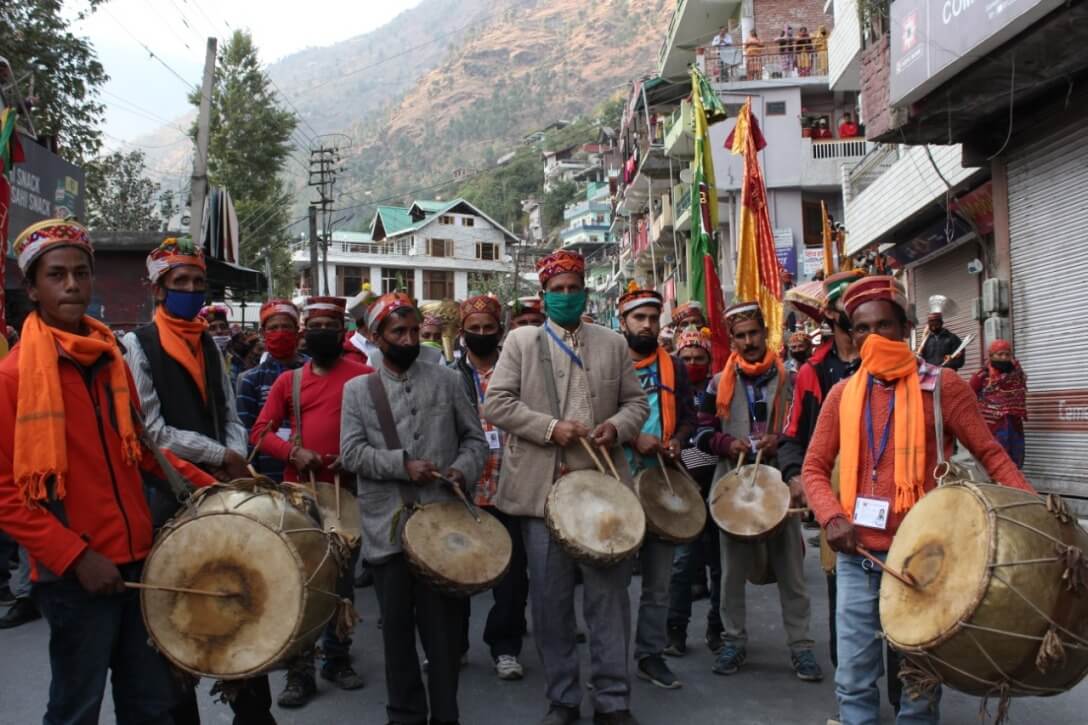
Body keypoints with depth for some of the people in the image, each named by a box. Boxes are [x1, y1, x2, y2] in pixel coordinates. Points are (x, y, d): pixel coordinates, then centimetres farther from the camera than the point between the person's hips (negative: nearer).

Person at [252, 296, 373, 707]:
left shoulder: (364, 377, 0)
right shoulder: (288, 381, 6)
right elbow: (260, 433, 4)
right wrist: (294, 452, -14)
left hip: (348, 492, -1)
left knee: (342, 582, 11)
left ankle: (338, 660, 26)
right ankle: (300, 672, 11)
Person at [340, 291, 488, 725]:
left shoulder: (447, 381, 7)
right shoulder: (357, 389, 5)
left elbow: (475, 438, 8)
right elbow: (351, 453, -3)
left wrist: (463, 470, -11)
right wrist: (402, 464, -15)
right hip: (387, 526, 0)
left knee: (444, 622, 6)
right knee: (396, 624, 11)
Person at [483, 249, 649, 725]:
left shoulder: (613, 343, 12)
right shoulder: (520, 341, 5)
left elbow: (636, 402, 13)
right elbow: (497, 403, -3)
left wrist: (618, 426, -8)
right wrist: (550, 428, -12)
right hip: (543, 488, -1)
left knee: (609, 596, 6)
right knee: (550, 599, 7)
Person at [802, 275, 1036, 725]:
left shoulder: (940, 385, -3)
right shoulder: (841, 395, 6)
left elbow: (991, 454, -3)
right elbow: (814, 468, 7)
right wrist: (831, 516, -12)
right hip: (857, 556, 3)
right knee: (853, 679, 9)